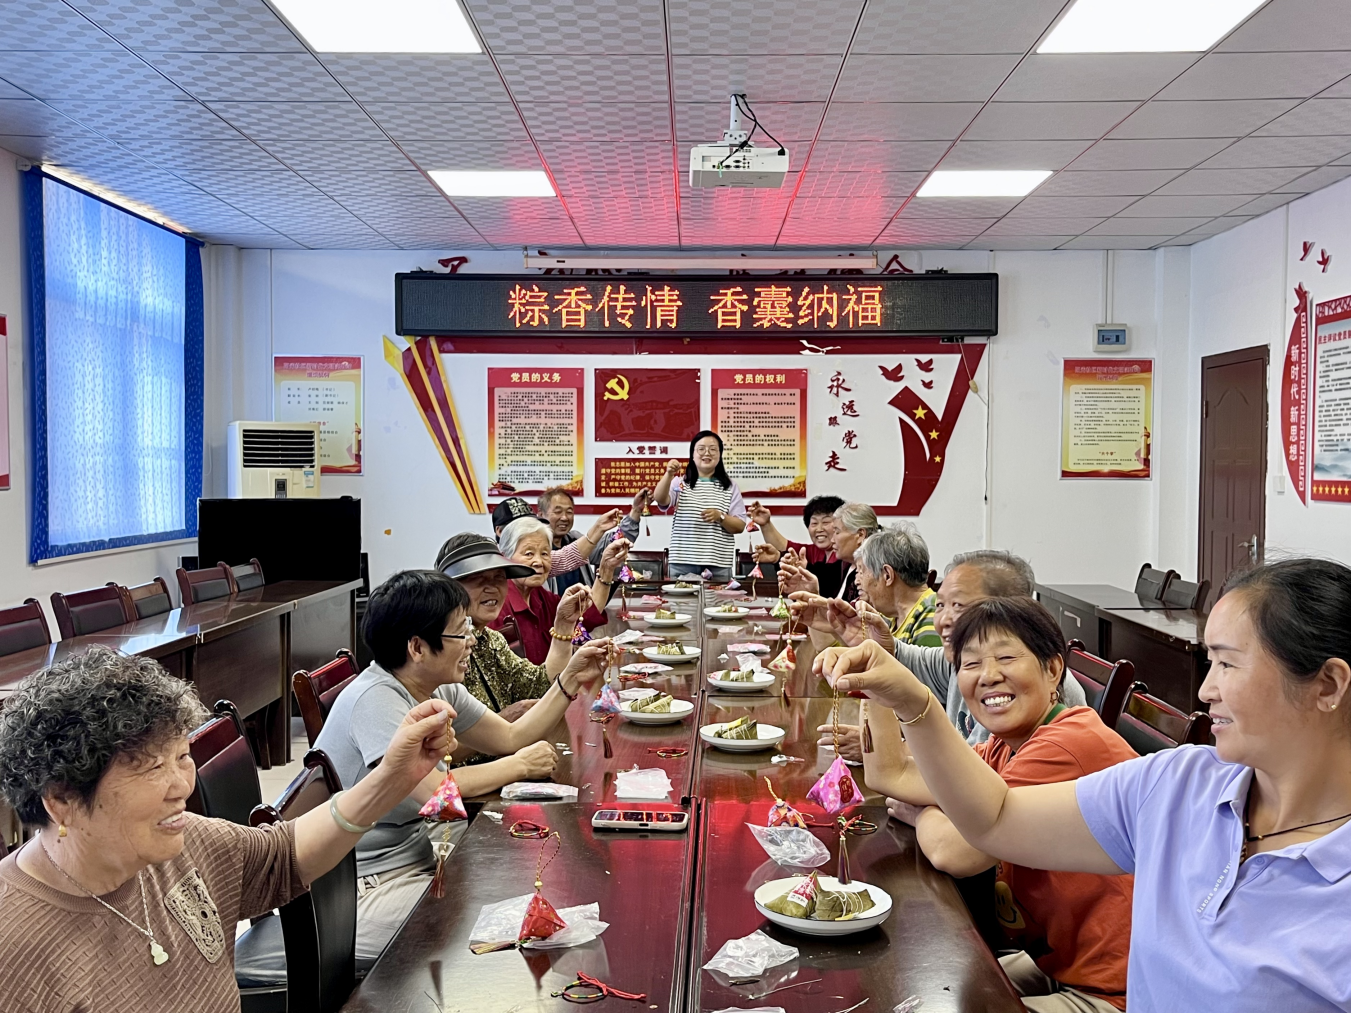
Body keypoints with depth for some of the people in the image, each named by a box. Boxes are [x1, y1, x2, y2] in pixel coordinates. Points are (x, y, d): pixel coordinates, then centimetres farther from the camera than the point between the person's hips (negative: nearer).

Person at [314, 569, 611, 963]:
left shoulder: (439, 691, 4)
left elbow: (511, 737, 10)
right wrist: (522, 765, -18)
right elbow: (435, 790, -31)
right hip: (365, 889, -9)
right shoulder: (375, 698, -24)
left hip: (413, 859, 9)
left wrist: (570, 681, 1)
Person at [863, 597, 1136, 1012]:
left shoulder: (1071, 744, -26)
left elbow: (954, 852, -28)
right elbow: (889, 774, 4)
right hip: (1053, 965, 8)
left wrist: (921, 812, -5)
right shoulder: (1004, 748, 4)